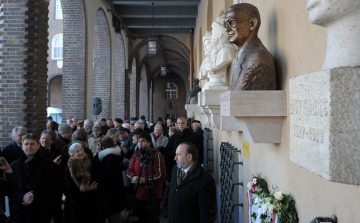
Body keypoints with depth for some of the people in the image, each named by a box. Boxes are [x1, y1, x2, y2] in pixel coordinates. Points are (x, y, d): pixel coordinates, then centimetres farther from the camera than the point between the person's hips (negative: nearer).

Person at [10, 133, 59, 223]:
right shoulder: (14, 166, 11)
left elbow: (50, 188, -5)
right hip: (19, 211, 2)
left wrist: (35, 196, -20)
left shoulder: (50, 165, 2)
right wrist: (22, 196, -16)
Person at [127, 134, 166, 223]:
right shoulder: (136, 155, 4)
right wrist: (133, 177, -12)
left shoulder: (155, 155, -14)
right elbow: (130, 170, 11)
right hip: (139, 194, 6)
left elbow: (161, 175, -17)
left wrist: (145, 180, -21)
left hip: (153, 195, -5)